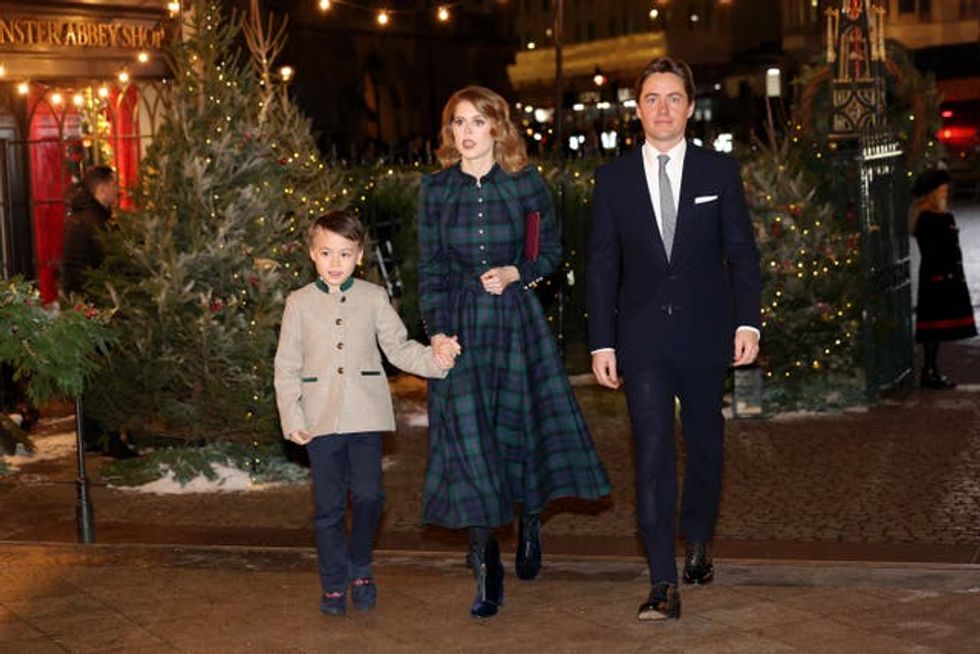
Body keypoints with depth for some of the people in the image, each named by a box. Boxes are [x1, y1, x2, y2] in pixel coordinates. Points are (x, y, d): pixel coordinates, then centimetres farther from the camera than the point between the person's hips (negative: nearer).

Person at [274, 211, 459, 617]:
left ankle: (360, 569, 18)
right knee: (329, 506, 4)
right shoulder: (300, 303, 6)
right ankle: (334, 585, 18)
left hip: (365, 415, 0)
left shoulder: (373, 298, 7)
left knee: (368, 496, -7)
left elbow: (398, 347, 8)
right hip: (321, 419, 0)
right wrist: (292, 419, -2)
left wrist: (434, 358, -11)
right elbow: (286, 367, 6)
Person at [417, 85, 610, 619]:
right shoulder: (436, 190, 2)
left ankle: (529, 522, 38)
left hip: (517, 319, 0)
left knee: (522, 426, 7)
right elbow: (430, 268, 4)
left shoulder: (526, 183, 0)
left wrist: (516, 273, -11)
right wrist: (437, 331, -6)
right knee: (466, 435, -7)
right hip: (460, 324, 0)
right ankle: (486, 570, 1)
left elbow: (551, 251, 8)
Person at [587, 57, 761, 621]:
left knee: (705, 442, 15)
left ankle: (698, 542, 39)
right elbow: (602, 266, 4)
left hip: (705, 335, 1)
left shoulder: (720, 171, 2)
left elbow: (743, 253, 2)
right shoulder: (614, 179, 3)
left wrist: (748, 321, -8)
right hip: (642, 338, -1)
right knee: (653, 453, -6)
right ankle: (664, 585, -5)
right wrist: (602, 343, -1)